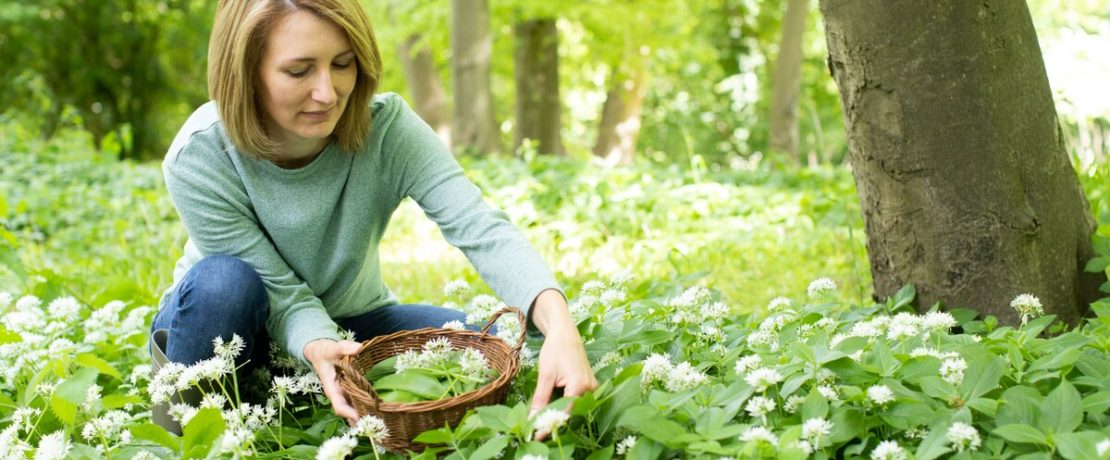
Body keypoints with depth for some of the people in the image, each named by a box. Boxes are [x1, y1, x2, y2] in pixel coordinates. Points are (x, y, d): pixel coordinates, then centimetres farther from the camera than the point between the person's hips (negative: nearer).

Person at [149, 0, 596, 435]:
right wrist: (318, 347, -49)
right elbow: (284, 296, -25)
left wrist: (559, 326, -52)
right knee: (223, 282, -36)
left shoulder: (386, 128, -25)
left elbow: (481, 228, -35)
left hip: (349, 321, 3)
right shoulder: (200, 160, -28)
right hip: (220, 322, -2)